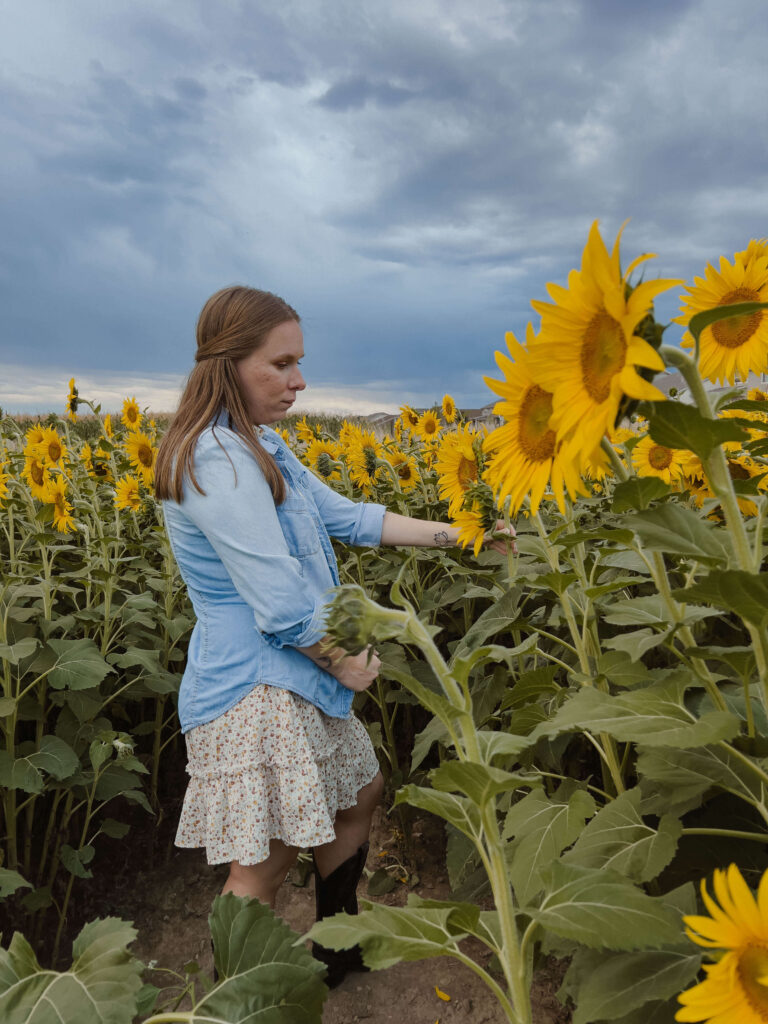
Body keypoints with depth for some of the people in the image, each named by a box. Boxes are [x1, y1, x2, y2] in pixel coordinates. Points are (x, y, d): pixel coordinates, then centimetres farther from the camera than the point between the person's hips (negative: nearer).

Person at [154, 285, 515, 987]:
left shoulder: (259, 447, 9)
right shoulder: (217, 458, -23)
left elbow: (346, 516, 11)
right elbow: (281, 603, -25)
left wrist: (455, 533, 7)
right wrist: (346, 666, -9)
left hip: (296, 675, 11)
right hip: (252, 686, -11)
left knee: (361, 791, 23)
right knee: (267, 862, 2)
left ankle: (338, 948, 43)